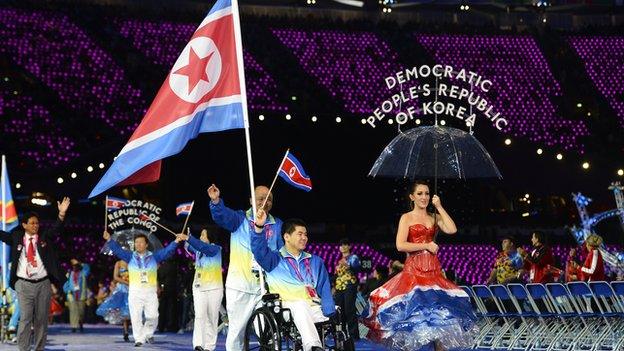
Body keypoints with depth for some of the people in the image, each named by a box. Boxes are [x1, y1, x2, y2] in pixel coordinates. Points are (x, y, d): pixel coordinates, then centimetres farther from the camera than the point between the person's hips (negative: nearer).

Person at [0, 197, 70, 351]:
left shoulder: (45, 237, 5)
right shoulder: (17, 237, 6)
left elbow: (56, 229, -8)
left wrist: (62, 214, -26)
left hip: (43, 283, 2)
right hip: (24, 284, -2)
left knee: (41, 319, 6)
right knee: (25, 319, -6)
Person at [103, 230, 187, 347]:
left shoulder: (154, 257, 7)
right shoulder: (130, 257, 7)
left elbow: (167, 251, -2)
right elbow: (118, 250, -3)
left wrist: (176, 241, -17)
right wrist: (109, 240, -18)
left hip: (150, 292, 0)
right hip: (135, 292, 0)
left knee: (152, 316, -3)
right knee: (136, 316, -3)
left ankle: (148, 333, 24)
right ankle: (139, 339, 6)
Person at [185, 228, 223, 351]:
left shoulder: (215, 248, -6)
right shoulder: (198, 249, 14)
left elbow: (206, 248, -23)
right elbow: (189, 247, 0)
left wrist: (189, 238, -31)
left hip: (214, 287, -2)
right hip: (199, 287, 3)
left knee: (212, 318, 2)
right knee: (199, 315, -14)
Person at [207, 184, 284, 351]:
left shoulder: (277, 225, 11)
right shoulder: (240, 219, 4)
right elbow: (224, 216, -17)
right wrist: (216, 201, -38)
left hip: (266, 287, 2)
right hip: (240, 286, -2)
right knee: (236, 330, 0)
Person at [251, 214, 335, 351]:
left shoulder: (316, 262, 27)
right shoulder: (275, 260, 16)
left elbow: (325, 291, 18)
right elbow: (260, 251, -6)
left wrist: (329, 315, 0)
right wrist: (259, 227, -23)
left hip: (314, 309, 4)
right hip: (286, 308, -4)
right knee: (300, 305, -39)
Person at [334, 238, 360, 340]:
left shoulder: (353, 257, 4)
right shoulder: (339, 261, 25)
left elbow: (356, 267, -16)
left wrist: (348, 265, -36)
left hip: (349, 286, -7)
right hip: (339, 288, 7)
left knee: (349, 310, -13)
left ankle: (353, 334, -13)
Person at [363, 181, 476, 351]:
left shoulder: (435, 217, 14)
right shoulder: (406, 218, 3)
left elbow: (452, 230, -5)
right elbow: (400, 245, -10)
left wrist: (439, 207, -1)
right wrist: (426, 245, -9)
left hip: (433, 270, 4)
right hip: (414, 270, -4)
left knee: (439, 311, 1)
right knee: (413, 311, -8)